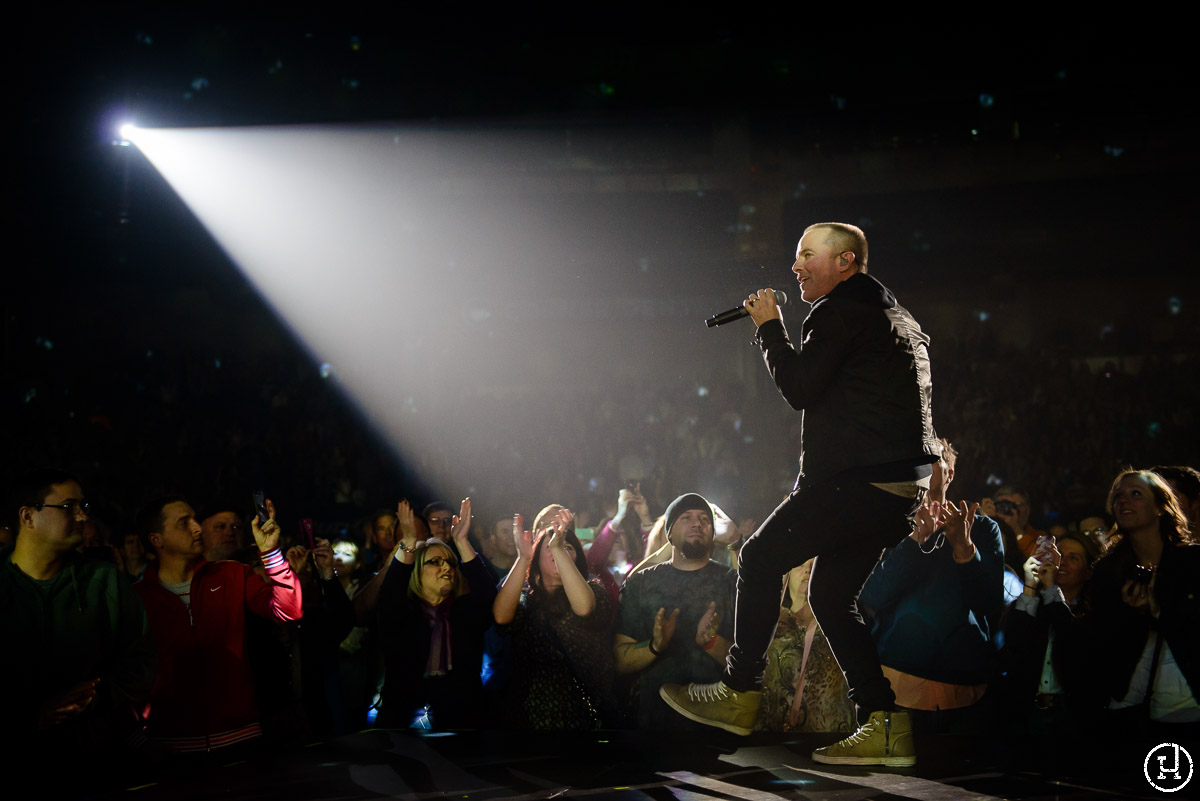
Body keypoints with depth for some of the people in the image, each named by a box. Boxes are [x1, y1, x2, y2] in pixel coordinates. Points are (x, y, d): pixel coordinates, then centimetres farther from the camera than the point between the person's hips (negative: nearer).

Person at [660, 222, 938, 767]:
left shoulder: (840, 311, -7)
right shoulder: (900, 319, 24)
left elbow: (798, 388, -11)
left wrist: (770, 327, 0)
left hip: (858, 479, -10)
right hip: (901, 486, 10)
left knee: (761, 557, -3)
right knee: (832, 597, 12)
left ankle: (740, 694, 2)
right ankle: (884, 725, 5)